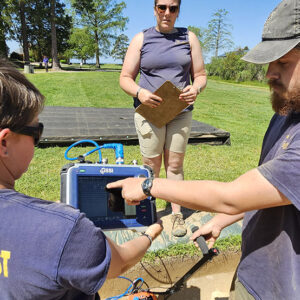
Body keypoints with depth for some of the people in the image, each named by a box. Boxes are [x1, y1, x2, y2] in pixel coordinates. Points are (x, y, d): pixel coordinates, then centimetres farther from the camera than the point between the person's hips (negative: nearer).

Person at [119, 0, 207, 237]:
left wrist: (196, 88, -15)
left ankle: (177, 213, 19)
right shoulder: (141, 39, 4)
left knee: (175, 164, 6)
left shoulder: (189, 38, 9)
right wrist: (139, 93, -20)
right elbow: (125, 78, 1)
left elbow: (200, 74, 9)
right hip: (150, 110, -1)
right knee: (151, 166, 4)